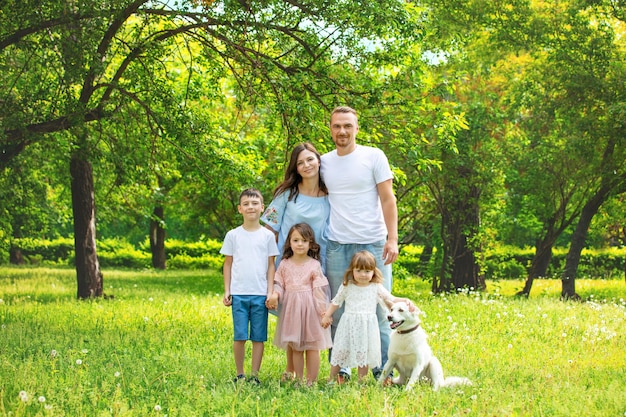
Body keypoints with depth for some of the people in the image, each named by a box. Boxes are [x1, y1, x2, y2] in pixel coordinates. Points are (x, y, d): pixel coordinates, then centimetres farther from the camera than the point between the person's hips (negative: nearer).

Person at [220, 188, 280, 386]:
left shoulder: (267, 235, 5)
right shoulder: (233, 235, 6)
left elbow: (271, 265, 7)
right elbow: (228, 264, 10)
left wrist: (271, 292, 1)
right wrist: (226, 291, 5)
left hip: (260, 294, 0)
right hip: (239, 293, 0)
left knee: (259, 337, 2)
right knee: (240, 337, -1)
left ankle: (254, 375, 10)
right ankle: (240, 374, 10)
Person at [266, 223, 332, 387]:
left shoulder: (314, 265, -4)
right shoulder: (285, 264, 4)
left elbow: (319, 290, -5)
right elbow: (279, 284, 4)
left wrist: (323, 310, -8)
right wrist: (275, 295, -17)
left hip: (310, 308, -3)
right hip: (291, 308, 3)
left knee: (312, 347, 2)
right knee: (295, 347, 10)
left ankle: (311, 381, 7)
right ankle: (299, 380, 17)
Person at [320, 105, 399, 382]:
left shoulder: (374, 157, 1)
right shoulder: (323, 162, 11)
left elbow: (388, 199, -2)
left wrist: (392, 239, -10)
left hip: (373, 244, -3)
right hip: (336, 245, 3)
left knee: (379, 309, 0)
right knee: (338, 311, 4)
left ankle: (383, 370, 7)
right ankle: (340, 370, 11)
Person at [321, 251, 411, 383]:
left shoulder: (376, 288, 2)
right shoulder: (347, 287, 4)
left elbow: (391, 299, -2)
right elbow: (336, 302, 13)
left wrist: (405, 301, -18)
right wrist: (327, 315, 7)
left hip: (367, 326, 0)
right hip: (349, 325, 0)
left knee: (364, 353, 4)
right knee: (341, 351, 3)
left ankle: (361, 381, 14)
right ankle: (331, 379, 14)